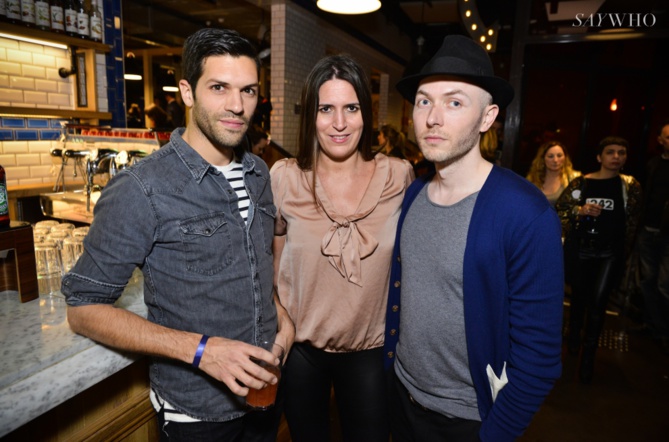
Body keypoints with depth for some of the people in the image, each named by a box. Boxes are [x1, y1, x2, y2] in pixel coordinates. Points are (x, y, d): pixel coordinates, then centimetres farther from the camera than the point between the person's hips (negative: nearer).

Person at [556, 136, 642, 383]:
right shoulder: (581, 183, -1)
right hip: (580, 249, 1)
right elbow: (559, 209, 2)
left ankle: (588, 356, 1)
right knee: (579, 295, 16)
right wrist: (581, 210, -16)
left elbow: (632, 221, 4)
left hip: (610, 253, -1)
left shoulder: (630, 186, 0)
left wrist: (624, 252, 4)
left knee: (598, 300, -12)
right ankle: (574, 334, 42)